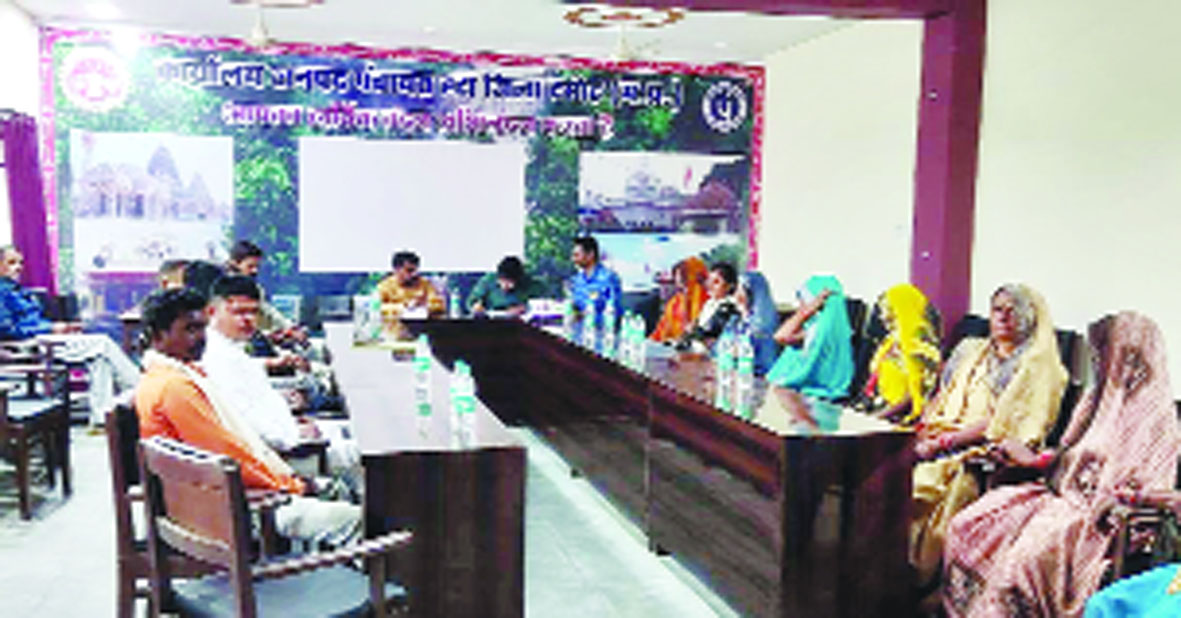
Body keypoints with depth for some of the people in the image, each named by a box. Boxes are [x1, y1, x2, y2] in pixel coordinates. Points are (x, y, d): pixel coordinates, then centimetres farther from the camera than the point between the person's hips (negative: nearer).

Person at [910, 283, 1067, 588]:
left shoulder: (1037, 367, 2)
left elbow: (1001, 423, -9)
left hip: (984, 450, -6)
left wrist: (942, 443, -16)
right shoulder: (970, 350, 22)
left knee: (924, 478, -31)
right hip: (941, 437, 6)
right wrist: (921, 429, -1)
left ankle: (916, 577, -20)